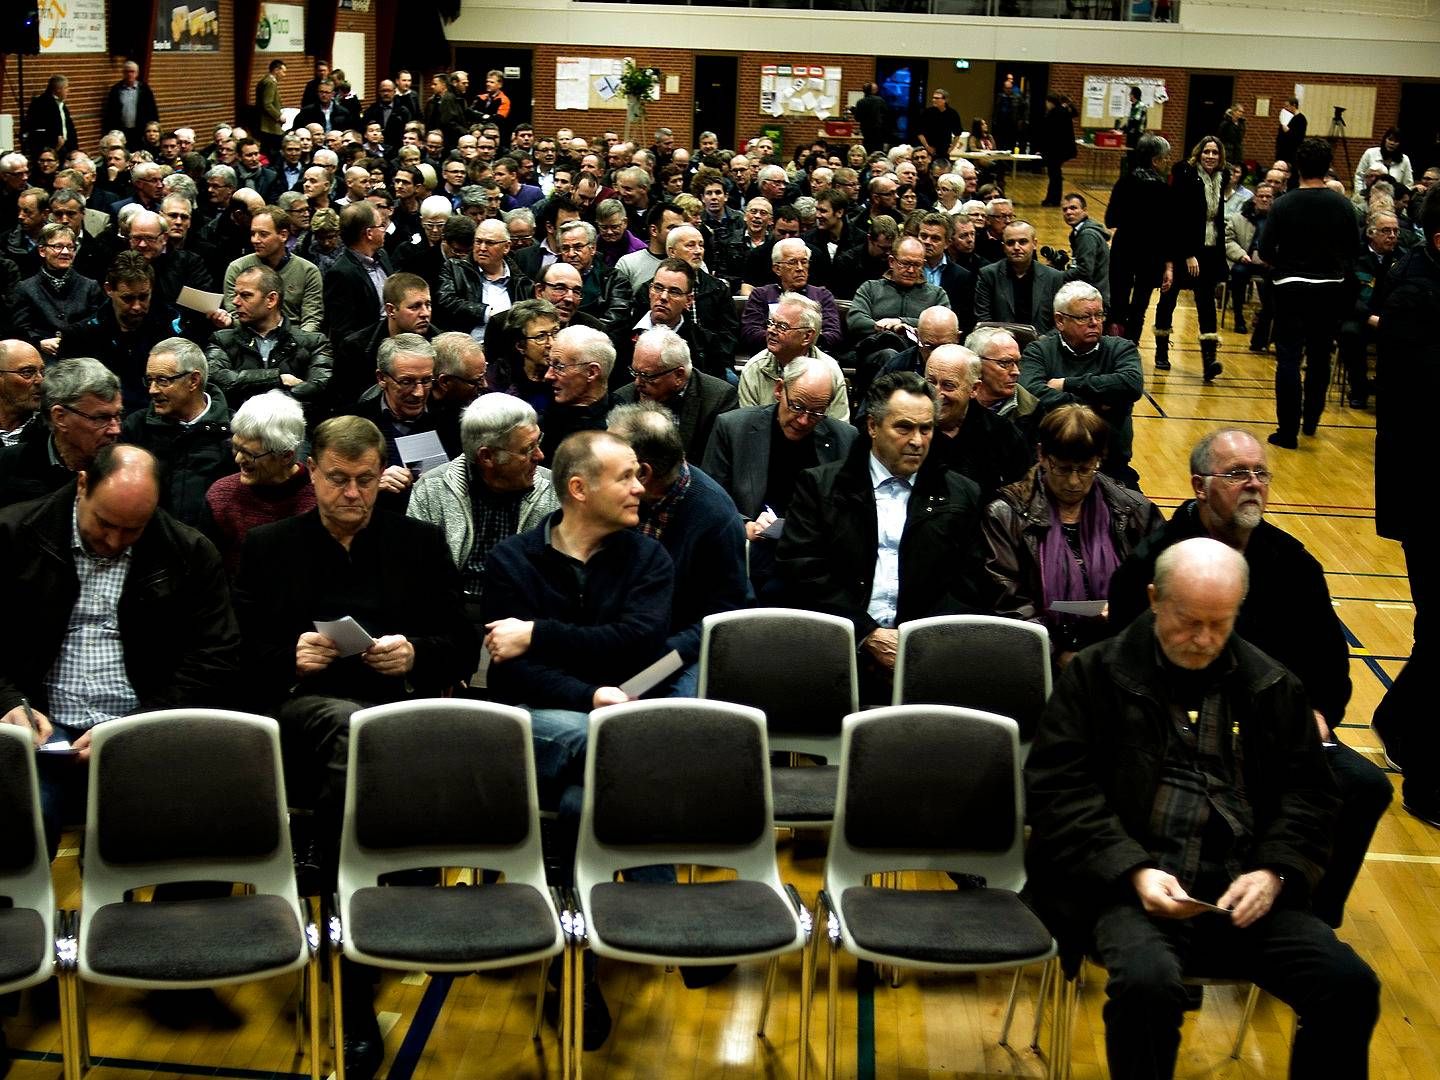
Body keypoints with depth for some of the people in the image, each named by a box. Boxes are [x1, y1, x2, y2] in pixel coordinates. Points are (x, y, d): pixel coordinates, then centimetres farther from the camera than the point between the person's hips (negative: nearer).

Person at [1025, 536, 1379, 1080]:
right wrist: (1132, 871, -14)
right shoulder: (1096, 674, 5)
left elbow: (1308, 792, 16)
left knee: (1351, 987, -17)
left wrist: (1275, 873, -4)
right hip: (1131, 884, -3)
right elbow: (1058, 788, -1)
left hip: (1244, 888, 4)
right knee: (1147, 981, -34)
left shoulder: (1272, 685, 15)